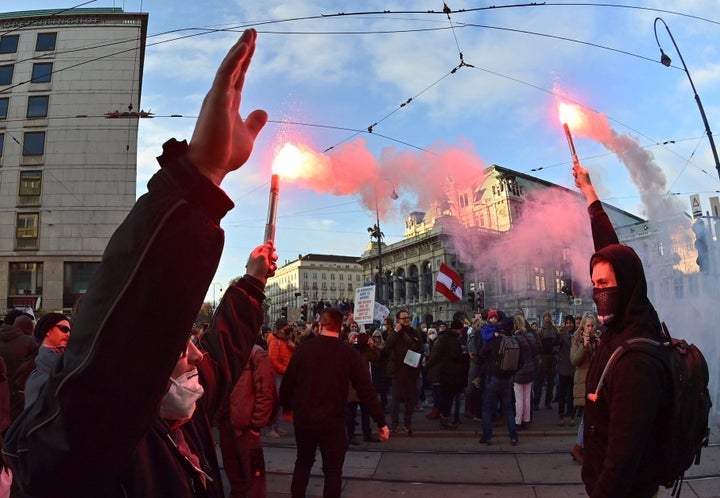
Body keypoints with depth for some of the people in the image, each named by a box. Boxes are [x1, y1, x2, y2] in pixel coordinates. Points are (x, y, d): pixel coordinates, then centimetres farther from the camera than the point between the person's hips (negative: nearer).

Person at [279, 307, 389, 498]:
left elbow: (287, 383, -1)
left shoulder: (303, 349, -7)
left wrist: (287, 407, 17)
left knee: (303, 460, 25)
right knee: (333, 469, 11)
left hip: (303, 418, 2)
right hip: (333, 420, -2)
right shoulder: (350, 353, -10)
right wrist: (381, 422, -6)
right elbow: (366, 389, -13)